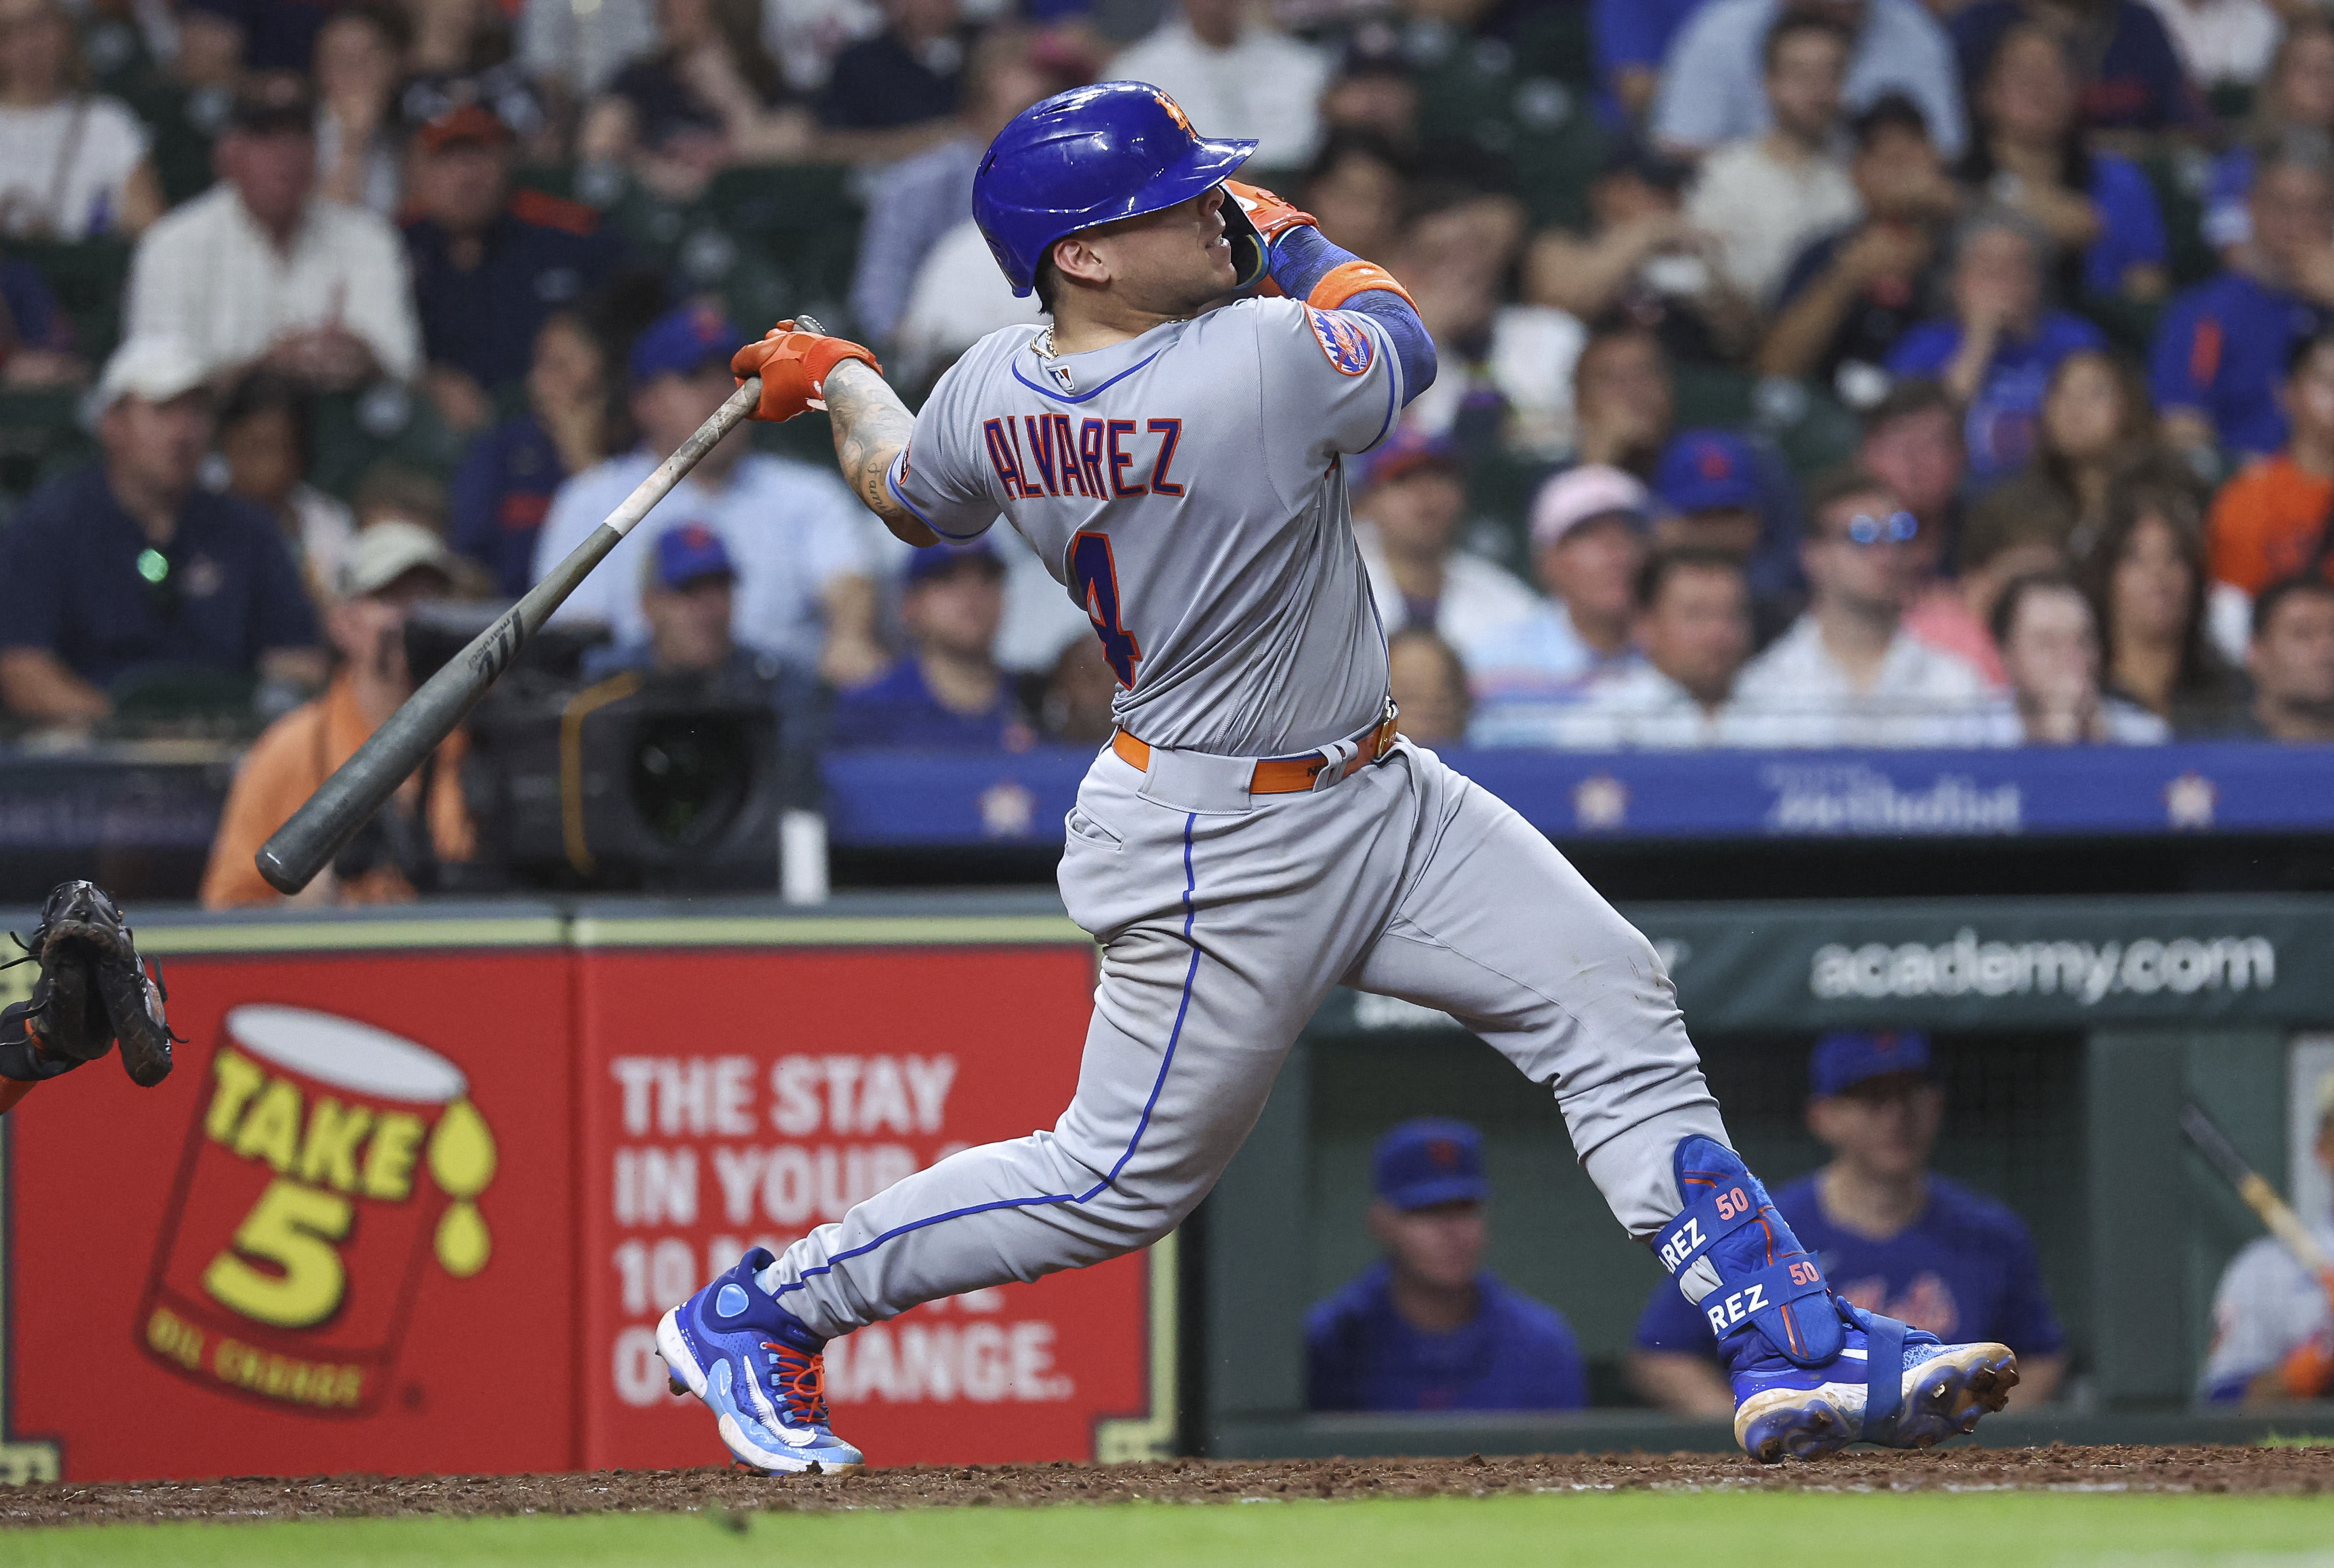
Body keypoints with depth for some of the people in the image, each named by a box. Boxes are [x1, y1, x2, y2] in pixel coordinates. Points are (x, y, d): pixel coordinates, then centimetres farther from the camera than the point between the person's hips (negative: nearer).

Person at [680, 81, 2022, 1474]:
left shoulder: (992, 395, -6)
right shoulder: (1264, 364, -29)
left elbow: (911, 499, 16)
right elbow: (1404, 336, -7)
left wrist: (837, 382, 34)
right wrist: (1289, 236, 9)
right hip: (1230, 851, -9)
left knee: (1614, 1000, 4)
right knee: (1124, 1182, 5)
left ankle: (1798, 1356, 3)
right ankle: (751, 1314, 19)